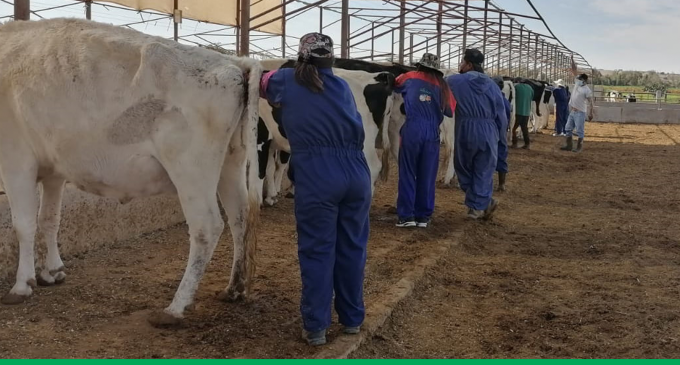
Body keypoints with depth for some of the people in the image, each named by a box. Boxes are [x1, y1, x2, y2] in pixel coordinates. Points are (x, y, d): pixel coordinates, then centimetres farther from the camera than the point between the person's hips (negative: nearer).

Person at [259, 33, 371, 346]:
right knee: (352, 247, 13)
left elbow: (262, 84, 28)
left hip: (315, 177, -3)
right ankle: (353, 318, 25)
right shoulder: (341, 86, 15)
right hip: (356, 173, 3)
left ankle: (315, 327, 8)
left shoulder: (285, 82, 8)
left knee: (316, 251, 4)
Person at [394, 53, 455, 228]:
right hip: (432, 133, 1)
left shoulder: (410, 78, 11)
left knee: (407, 174, 4)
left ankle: (406, 216, 1)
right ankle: (423, 216, 10)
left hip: (411, 130, -1)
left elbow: (396, 86, 31)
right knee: (427, 176, 7)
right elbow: (451, 111, 16)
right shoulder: (442, 86, 13)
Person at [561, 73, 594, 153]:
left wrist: (590, 114, -16)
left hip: (580, 112, -8)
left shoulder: (587, 90, -13)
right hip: (572, 111, 8)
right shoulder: (577, 83, 7)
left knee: (580, 130, -2)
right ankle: (569, 145, 18)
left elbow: (590, 102, -13)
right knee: (568, 128, 11)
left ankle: (579, 147, 4)